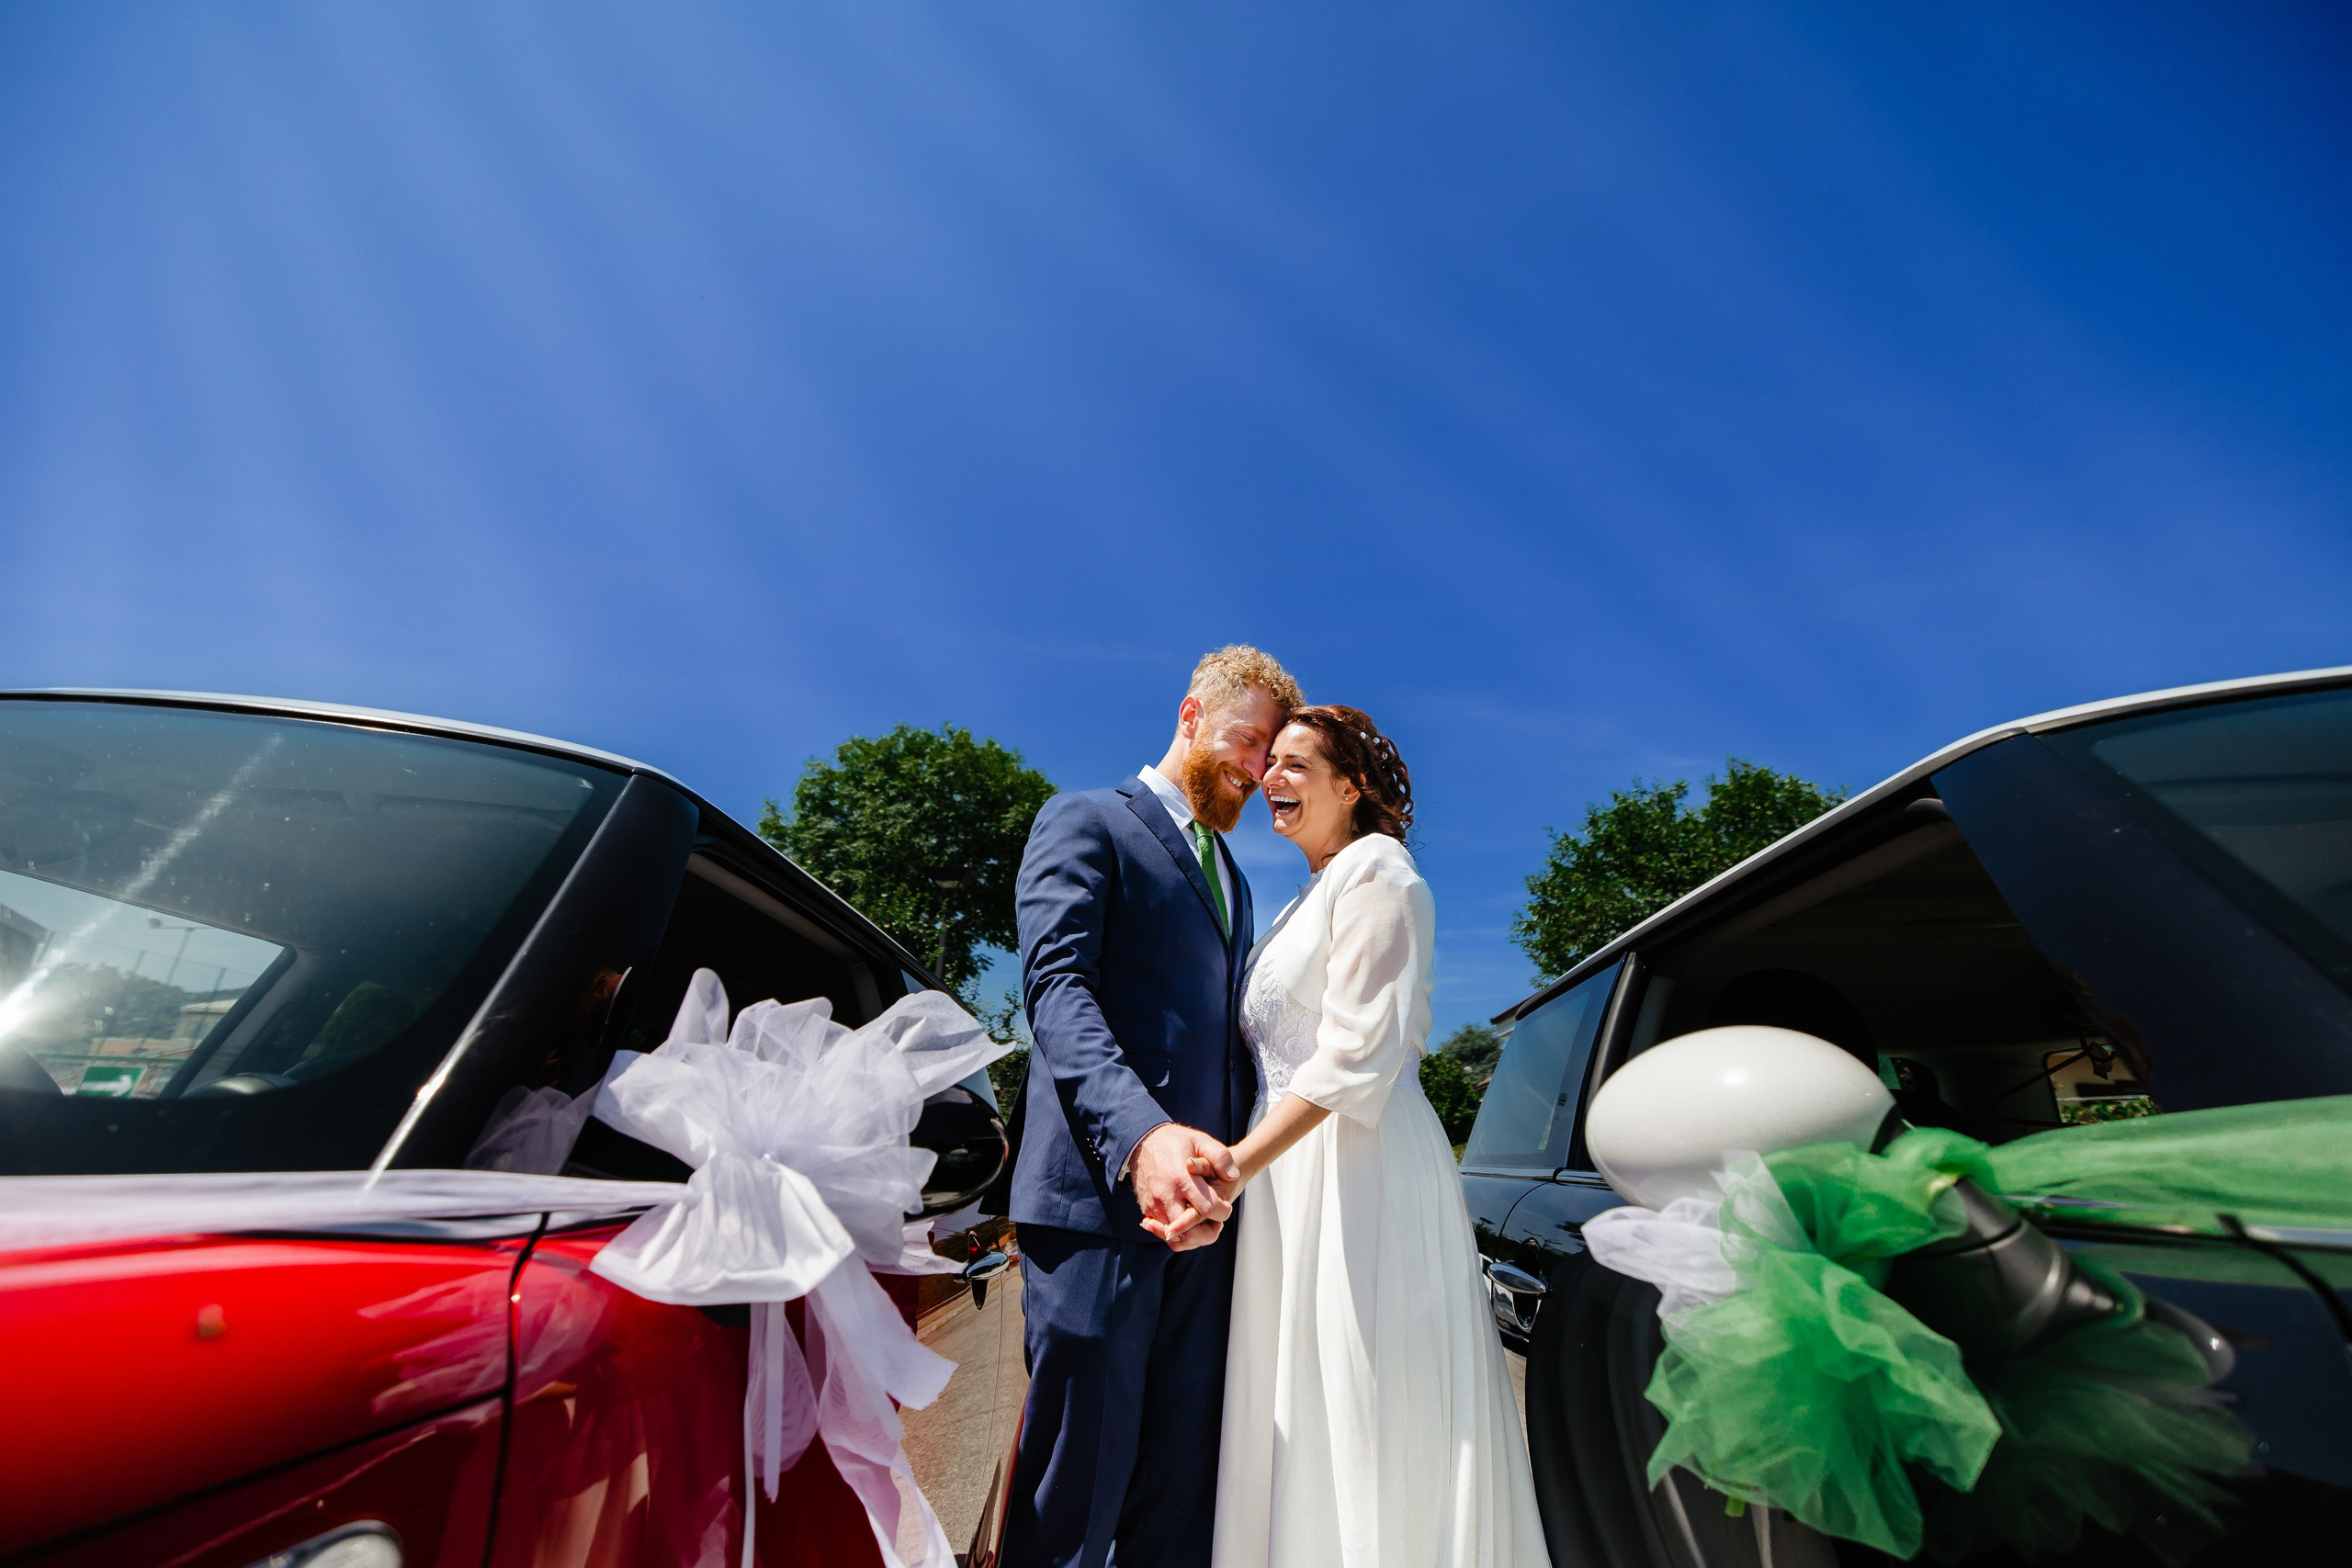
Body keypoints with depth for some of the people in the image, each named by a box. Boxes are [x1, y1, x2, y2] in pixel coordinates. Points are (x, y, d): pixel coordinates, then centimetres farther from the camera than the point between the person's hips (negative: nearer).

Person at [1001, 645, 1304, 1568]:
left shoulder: (1232, 876, 23)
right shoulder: (1086, 822, -1)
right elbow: (1056, 986, -15)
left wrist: (1240, 1163, 10)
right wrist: (1140, 1132, -29)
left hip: (1201, 1200, 7)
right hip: (1097, 1192, -7)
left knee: (1182, 1471, 13)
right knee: (1081, 1466, 2)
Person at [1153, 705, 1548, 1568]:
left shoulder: (1375, 870, -8)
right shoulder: (1310, 895, 19)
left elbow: (1357, 1049, -18)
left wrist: (1239, 1164, -24)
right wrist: (1243, 1167, 12)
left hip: (1361, 1172, -9)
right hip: (1294, 1173, 9)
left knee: (1364, 1422, 0)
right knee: (1298, 1419, 14)